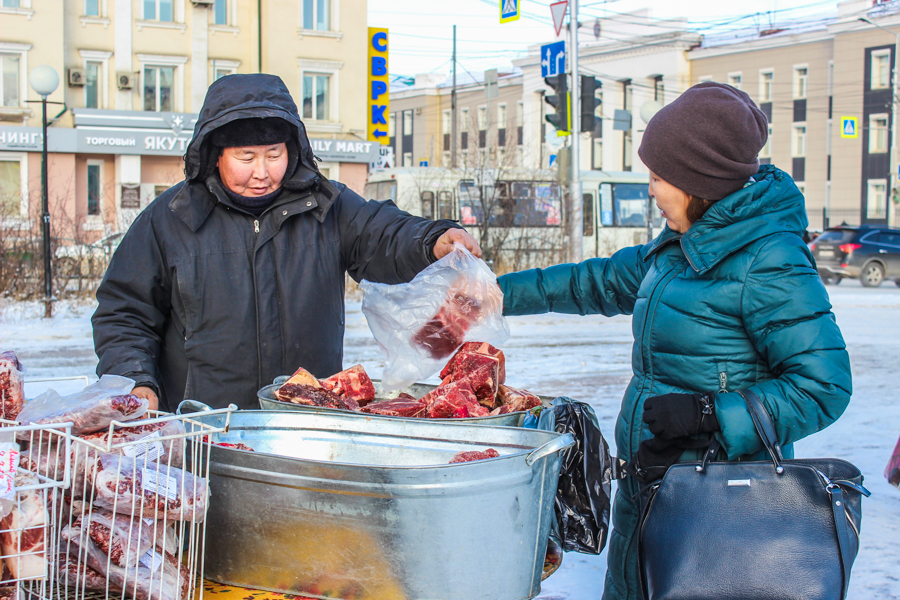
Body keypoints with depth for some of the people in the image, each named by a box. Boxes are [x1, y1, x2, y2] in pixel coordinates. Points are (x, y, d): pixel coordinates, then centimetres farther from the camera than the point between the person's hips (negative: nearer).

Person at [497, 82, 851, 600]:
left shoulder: (768, 264, -17)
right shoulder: (679, 247, 10)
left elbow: (823, 387, -19)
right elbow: (601, 282, 24)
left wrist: (704, 415, -24)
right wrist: (500, 293, 26)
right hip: (646, 480, 9)